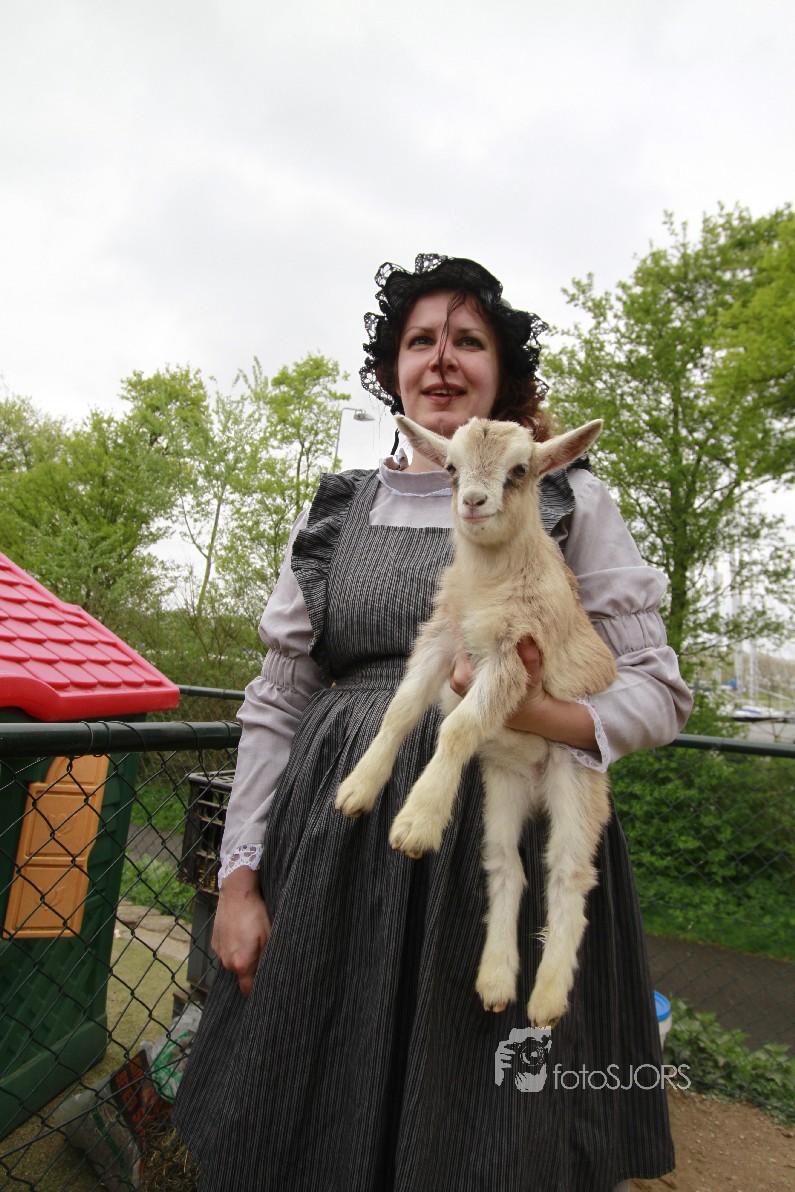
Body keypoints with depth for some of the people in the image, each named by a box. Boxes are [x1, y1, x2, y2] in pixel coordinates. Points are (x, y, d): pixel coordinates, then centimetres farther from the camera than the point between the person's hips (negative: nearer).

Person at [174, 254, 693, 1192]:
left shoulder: (568, 499, 2)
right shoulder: (337, 511, 8)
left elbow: (658, 690, 2)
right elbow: (275, 704, 8)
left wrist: (542, 715, -19)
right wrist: (239, 877, 2)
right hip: (335, 855, 3)